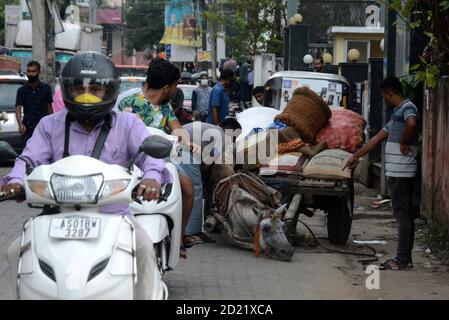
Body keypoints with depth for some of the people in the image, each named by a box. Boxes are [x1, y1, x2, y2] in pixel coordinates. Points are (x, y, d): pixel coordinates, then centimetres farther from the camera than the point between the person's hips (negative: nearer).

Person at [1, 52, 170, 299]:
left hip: (113, 214, -2)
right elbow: (31, 158, 0)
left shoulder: (127, 125, 5)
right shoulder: (50, 125, 9)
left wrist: (152, 177, -35)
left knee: (144, 248, -28)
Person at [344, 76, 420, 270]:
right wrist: (356, 157, 29)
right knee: (405, 215, 11)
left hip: (401, 172, -10)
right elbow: (377, 139, 27)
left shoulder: (407, 108, -10)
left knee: (402, 215, -7)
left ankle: (401, 260, -6)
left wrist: (404, 144, -21)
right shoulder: (397, 113, 21)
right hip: (397, 172, 10)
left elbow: (412, 123, -36)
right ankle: (406, 258, 15)